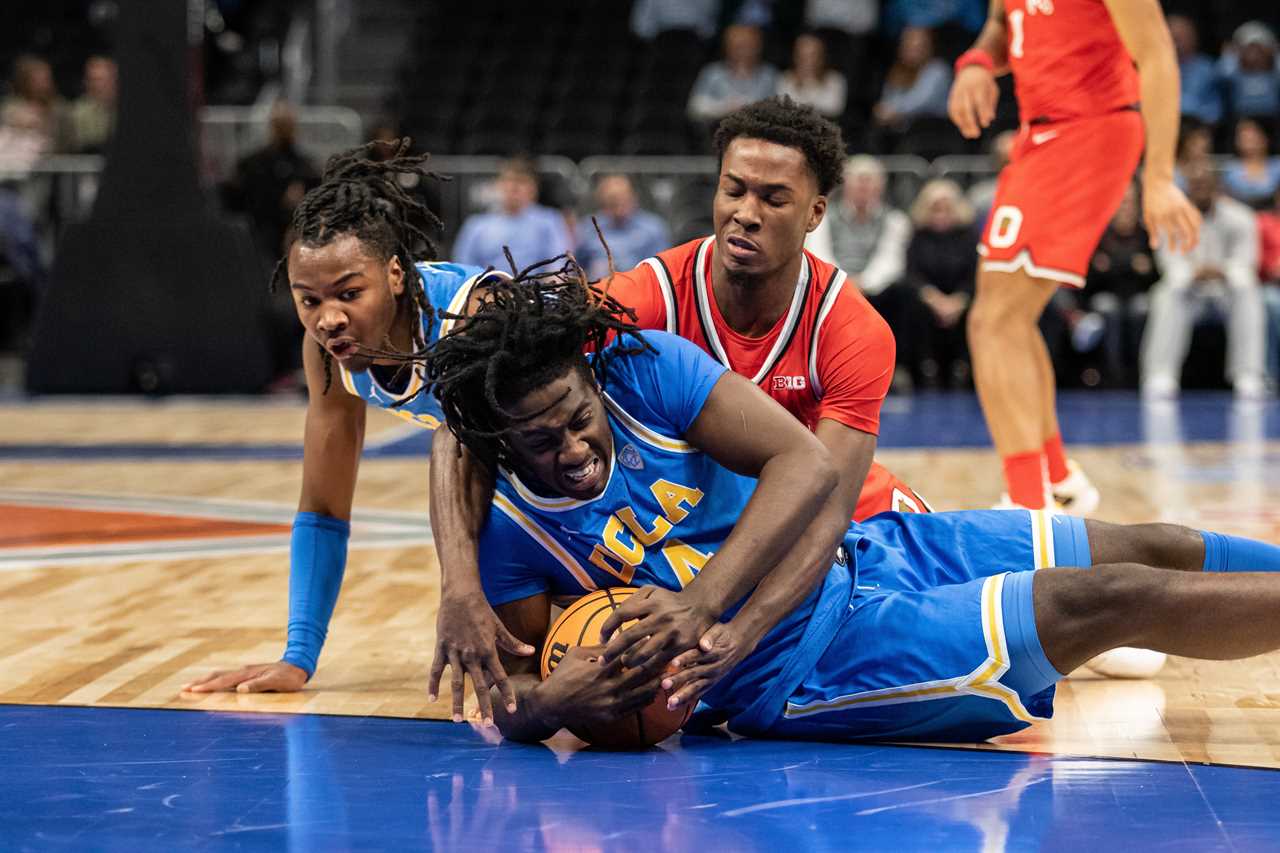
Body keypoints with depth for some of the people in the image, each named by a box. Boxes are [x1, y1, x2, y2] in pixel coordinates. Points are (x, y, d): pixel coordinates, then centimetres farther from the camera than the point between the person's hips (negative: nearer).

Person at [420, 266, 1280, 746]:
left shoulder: (645, 365, -10)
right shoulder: (517, 535, -12)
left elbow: (808, 465, -16)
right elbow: (511, 705, 0)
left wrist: (703, 607, -27)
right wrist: (551, 702, -27)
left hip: (871, 550, 4)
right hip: (817, 672, -4)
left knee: (1152, 550, 4)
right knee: (1115, 602, -13)